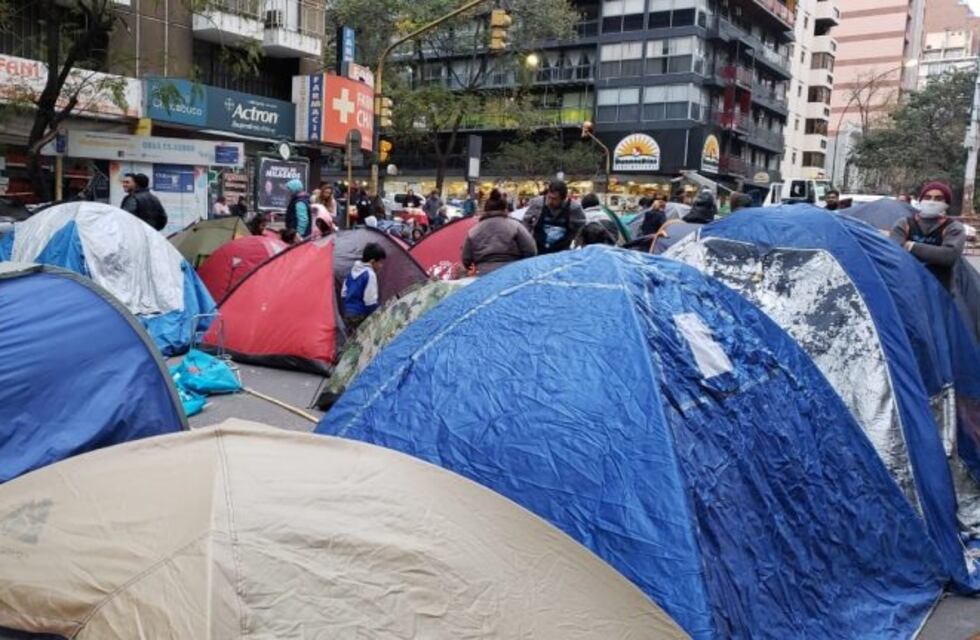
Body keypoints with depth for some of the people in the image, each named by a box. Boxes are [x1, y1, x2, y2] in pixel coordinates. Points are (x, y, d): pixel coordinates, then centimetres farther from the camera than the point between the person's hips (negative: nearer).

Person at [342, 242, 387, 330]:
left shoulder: (353, 270, 10)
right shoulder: (369, 274, -17)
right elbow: (370, 302, -19)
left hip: (348, 314, 9)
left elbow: (344, 294, 16)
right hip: (360, 316, -9)